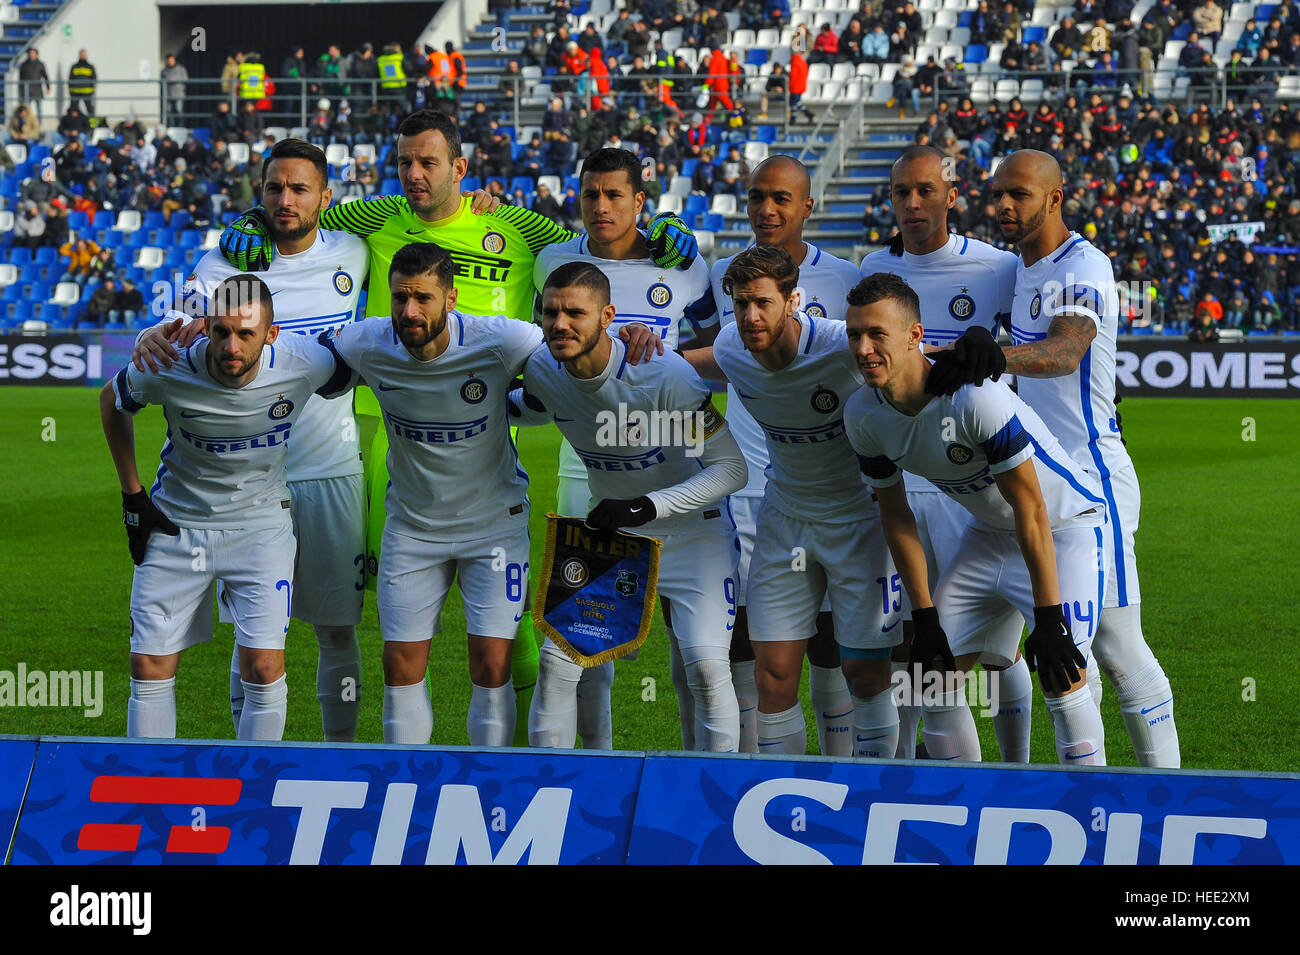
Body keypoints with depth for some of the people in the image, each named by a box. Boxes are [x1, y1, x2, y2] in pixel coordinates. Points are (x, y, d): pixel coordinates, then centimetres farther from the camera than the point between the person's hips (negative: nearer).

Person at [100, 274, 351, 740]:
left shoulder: (306, 364, -21)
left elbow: (346, 374, 4)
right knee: (150, 667, -1)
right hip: (175, 522, 1)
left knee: (264, 667, -12)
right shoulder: (167, 370, -21)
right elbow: (111, 400, 2)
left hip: (260, 524, -1)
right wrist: (132, 496, 3)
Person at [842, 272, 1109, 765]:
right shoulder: (863, 416, -13)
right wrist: (924, 619, -1)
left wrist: (1049, 620, -27)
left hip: (1063, 526, -7)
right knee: (936, 679, 2)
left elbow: (1030, 510, -28)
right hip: (989, 533, 7)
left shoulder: (975, 396, -33)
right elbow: (895, 515, 1)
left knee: (1064, 681, -20)